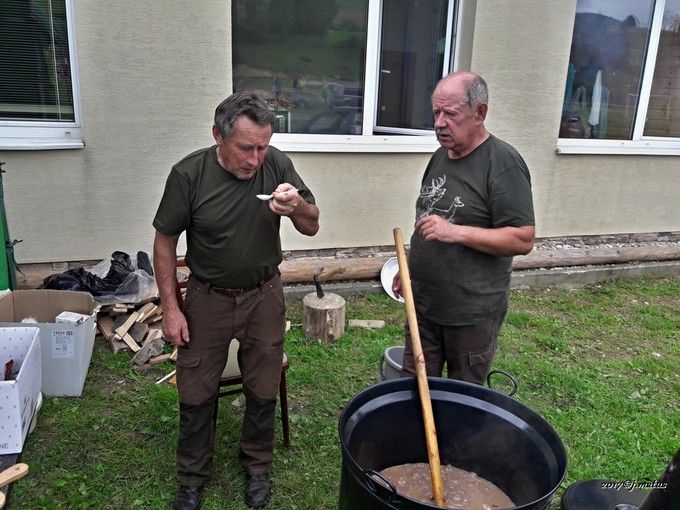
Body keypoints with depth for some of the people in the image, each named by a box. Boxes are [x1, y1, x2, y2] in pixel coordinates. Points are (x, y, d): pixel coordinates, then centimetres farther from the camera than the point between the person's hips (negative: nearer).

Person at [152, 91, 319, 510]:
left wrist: (297, 205, -30)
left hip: (264, 297, 1)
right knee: (196, 395, 11)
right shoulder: (189, 174, -16)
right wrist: (171, 307, -6)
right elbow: (165, 241, -5)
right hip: (207, 299, -1)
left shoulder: (277, 164, -12)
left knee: (263, 392, 13)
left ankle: (258, 467, 38)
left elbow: (312, 227, -7)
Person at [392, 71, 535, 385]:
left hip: (472, 314, -7)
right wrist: (410, 267, 21)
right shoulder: (440, 156, 9)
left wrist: (456, 232, -26)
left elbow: (523, 240, -19)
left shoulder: (503, 163, -15)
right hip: (423, 304, 7)